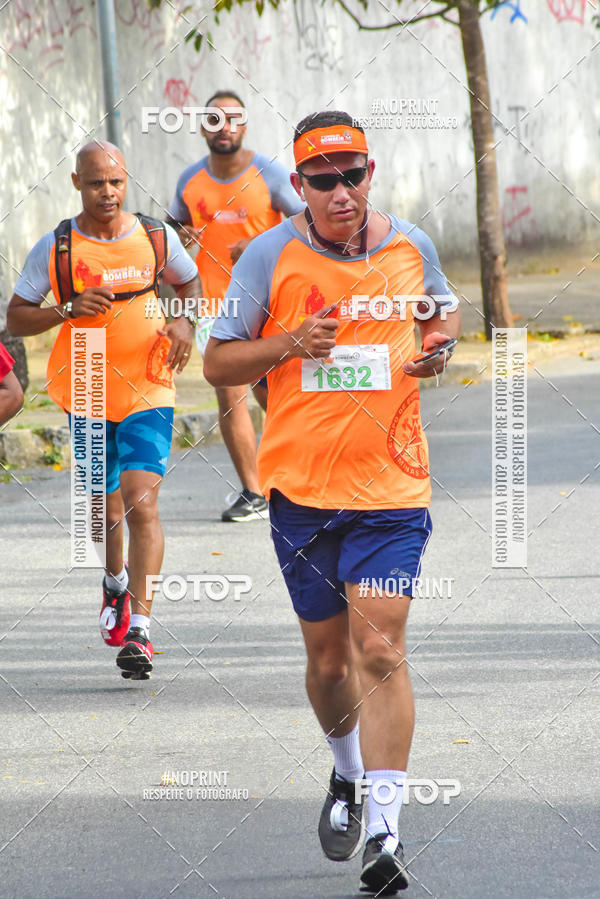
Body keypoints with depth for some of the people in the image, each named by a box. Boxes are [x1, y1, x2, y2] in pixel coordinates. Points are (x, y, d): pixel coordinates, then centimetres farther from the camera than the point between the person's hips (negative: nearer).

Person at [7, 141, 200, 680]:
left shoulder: (157, 239, -1)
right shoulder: (56, 248, -5)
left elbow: (191, 284, 17)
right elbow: (16, 318, -2)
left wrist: (186, 323, -4)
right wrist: (69, 310, -20)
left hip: (148, 391, -1)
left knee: (141, 502, -17)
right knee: (107, 505, 16)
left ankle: (139, 628, -20)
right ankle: (116, 583, 49)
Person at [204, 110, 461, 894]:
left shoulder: (410, 246, 2)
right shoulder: (270, 256, -4)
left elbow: (443, 311, 23)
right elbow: (218, 362, 0)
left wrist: (438, 345, -1)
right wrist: (290, 344, -18)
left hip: (391, 482, -1)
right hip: (302, 483, 1)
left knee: (379, 650, -14)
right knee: (328, 656, 11)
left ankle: (386, 831, -16)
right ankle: (347, 775, 41)